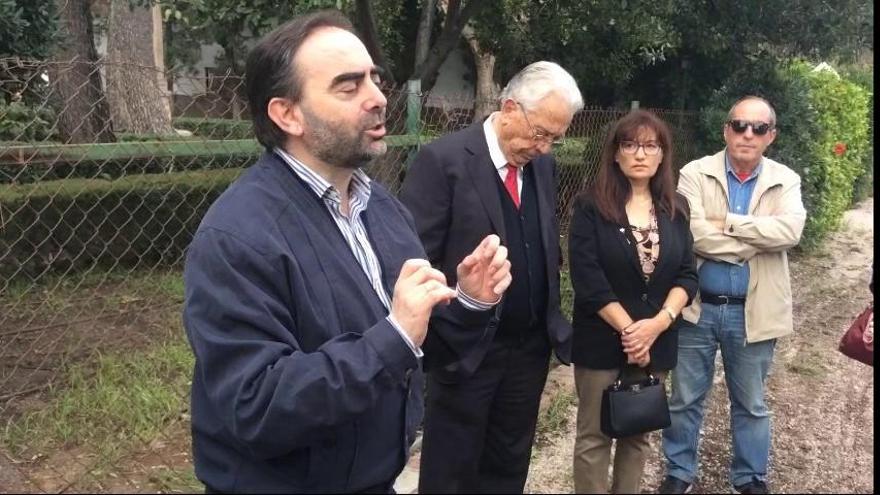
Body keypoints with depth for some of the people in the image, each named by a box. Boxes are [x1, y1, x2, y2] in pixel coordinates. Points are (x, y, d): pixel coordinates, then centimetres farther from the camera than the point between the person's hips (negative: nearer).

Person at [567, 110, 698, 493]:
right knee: (594, 435, 5)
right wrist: (628, 328, -15)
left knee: (638, 434, 13)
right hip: (602, 341, -4)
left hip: (656, 341, 4)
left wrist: (659, 323, -12)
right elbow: (587, 278, -14)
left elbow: (687, 274, 3)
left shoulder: (676, 207, 6)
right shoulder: (590, 206, -7)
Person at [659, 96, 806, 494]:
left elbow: (789, 231, -18)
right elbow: (693, 233, -20)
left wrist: (728, 222, -20)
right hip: (698, 308, -1)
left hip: (753, 313, 1)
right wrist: (758, 242, -16)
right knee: (685, 400, 12)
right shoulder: (695, 174, -5)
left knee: (750, 404, 17)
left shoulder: (785, 181, 1)